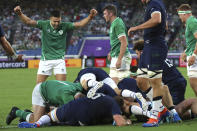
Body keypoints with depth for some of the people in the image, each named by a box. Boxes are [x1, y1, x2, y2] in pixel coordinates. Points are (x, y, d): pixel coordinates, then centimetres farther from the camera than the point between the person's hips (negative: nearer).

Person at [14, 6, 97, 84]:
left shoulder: (64, 26, -7)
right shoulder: (44, 25, -7)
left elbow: (79, 24, -13)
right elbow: (28, 22, -13)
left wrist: (90, 17, -29)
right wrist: (20, 14, -29)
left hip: (59, 60, 0)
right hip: (45, 60, 0)